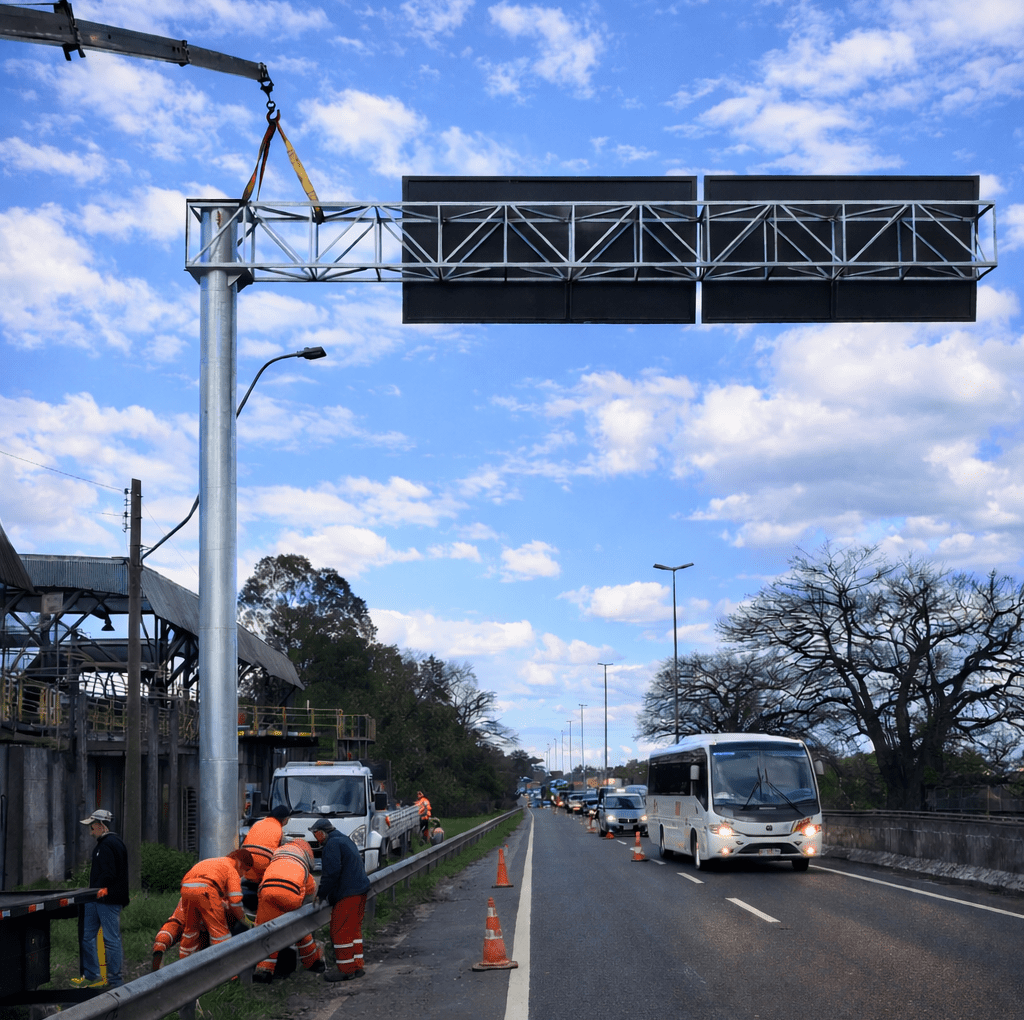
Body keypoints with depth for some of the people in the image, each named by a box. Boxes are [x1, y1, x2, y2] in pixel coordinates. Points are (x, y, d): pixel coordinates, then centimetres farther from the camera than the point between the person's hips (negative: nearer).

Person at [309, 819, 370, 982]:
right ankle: (357, 966, 20)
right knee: (353, 929, 16)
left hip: (347, 895, -10)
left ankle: (346, 970, -2)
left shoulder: (332, 844, -11)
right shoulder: (346, 841, 22)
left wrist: (321, 894, -8)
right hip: (359, 892, 10)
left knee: (340, 931, -5)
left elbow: (332, 872, -19)